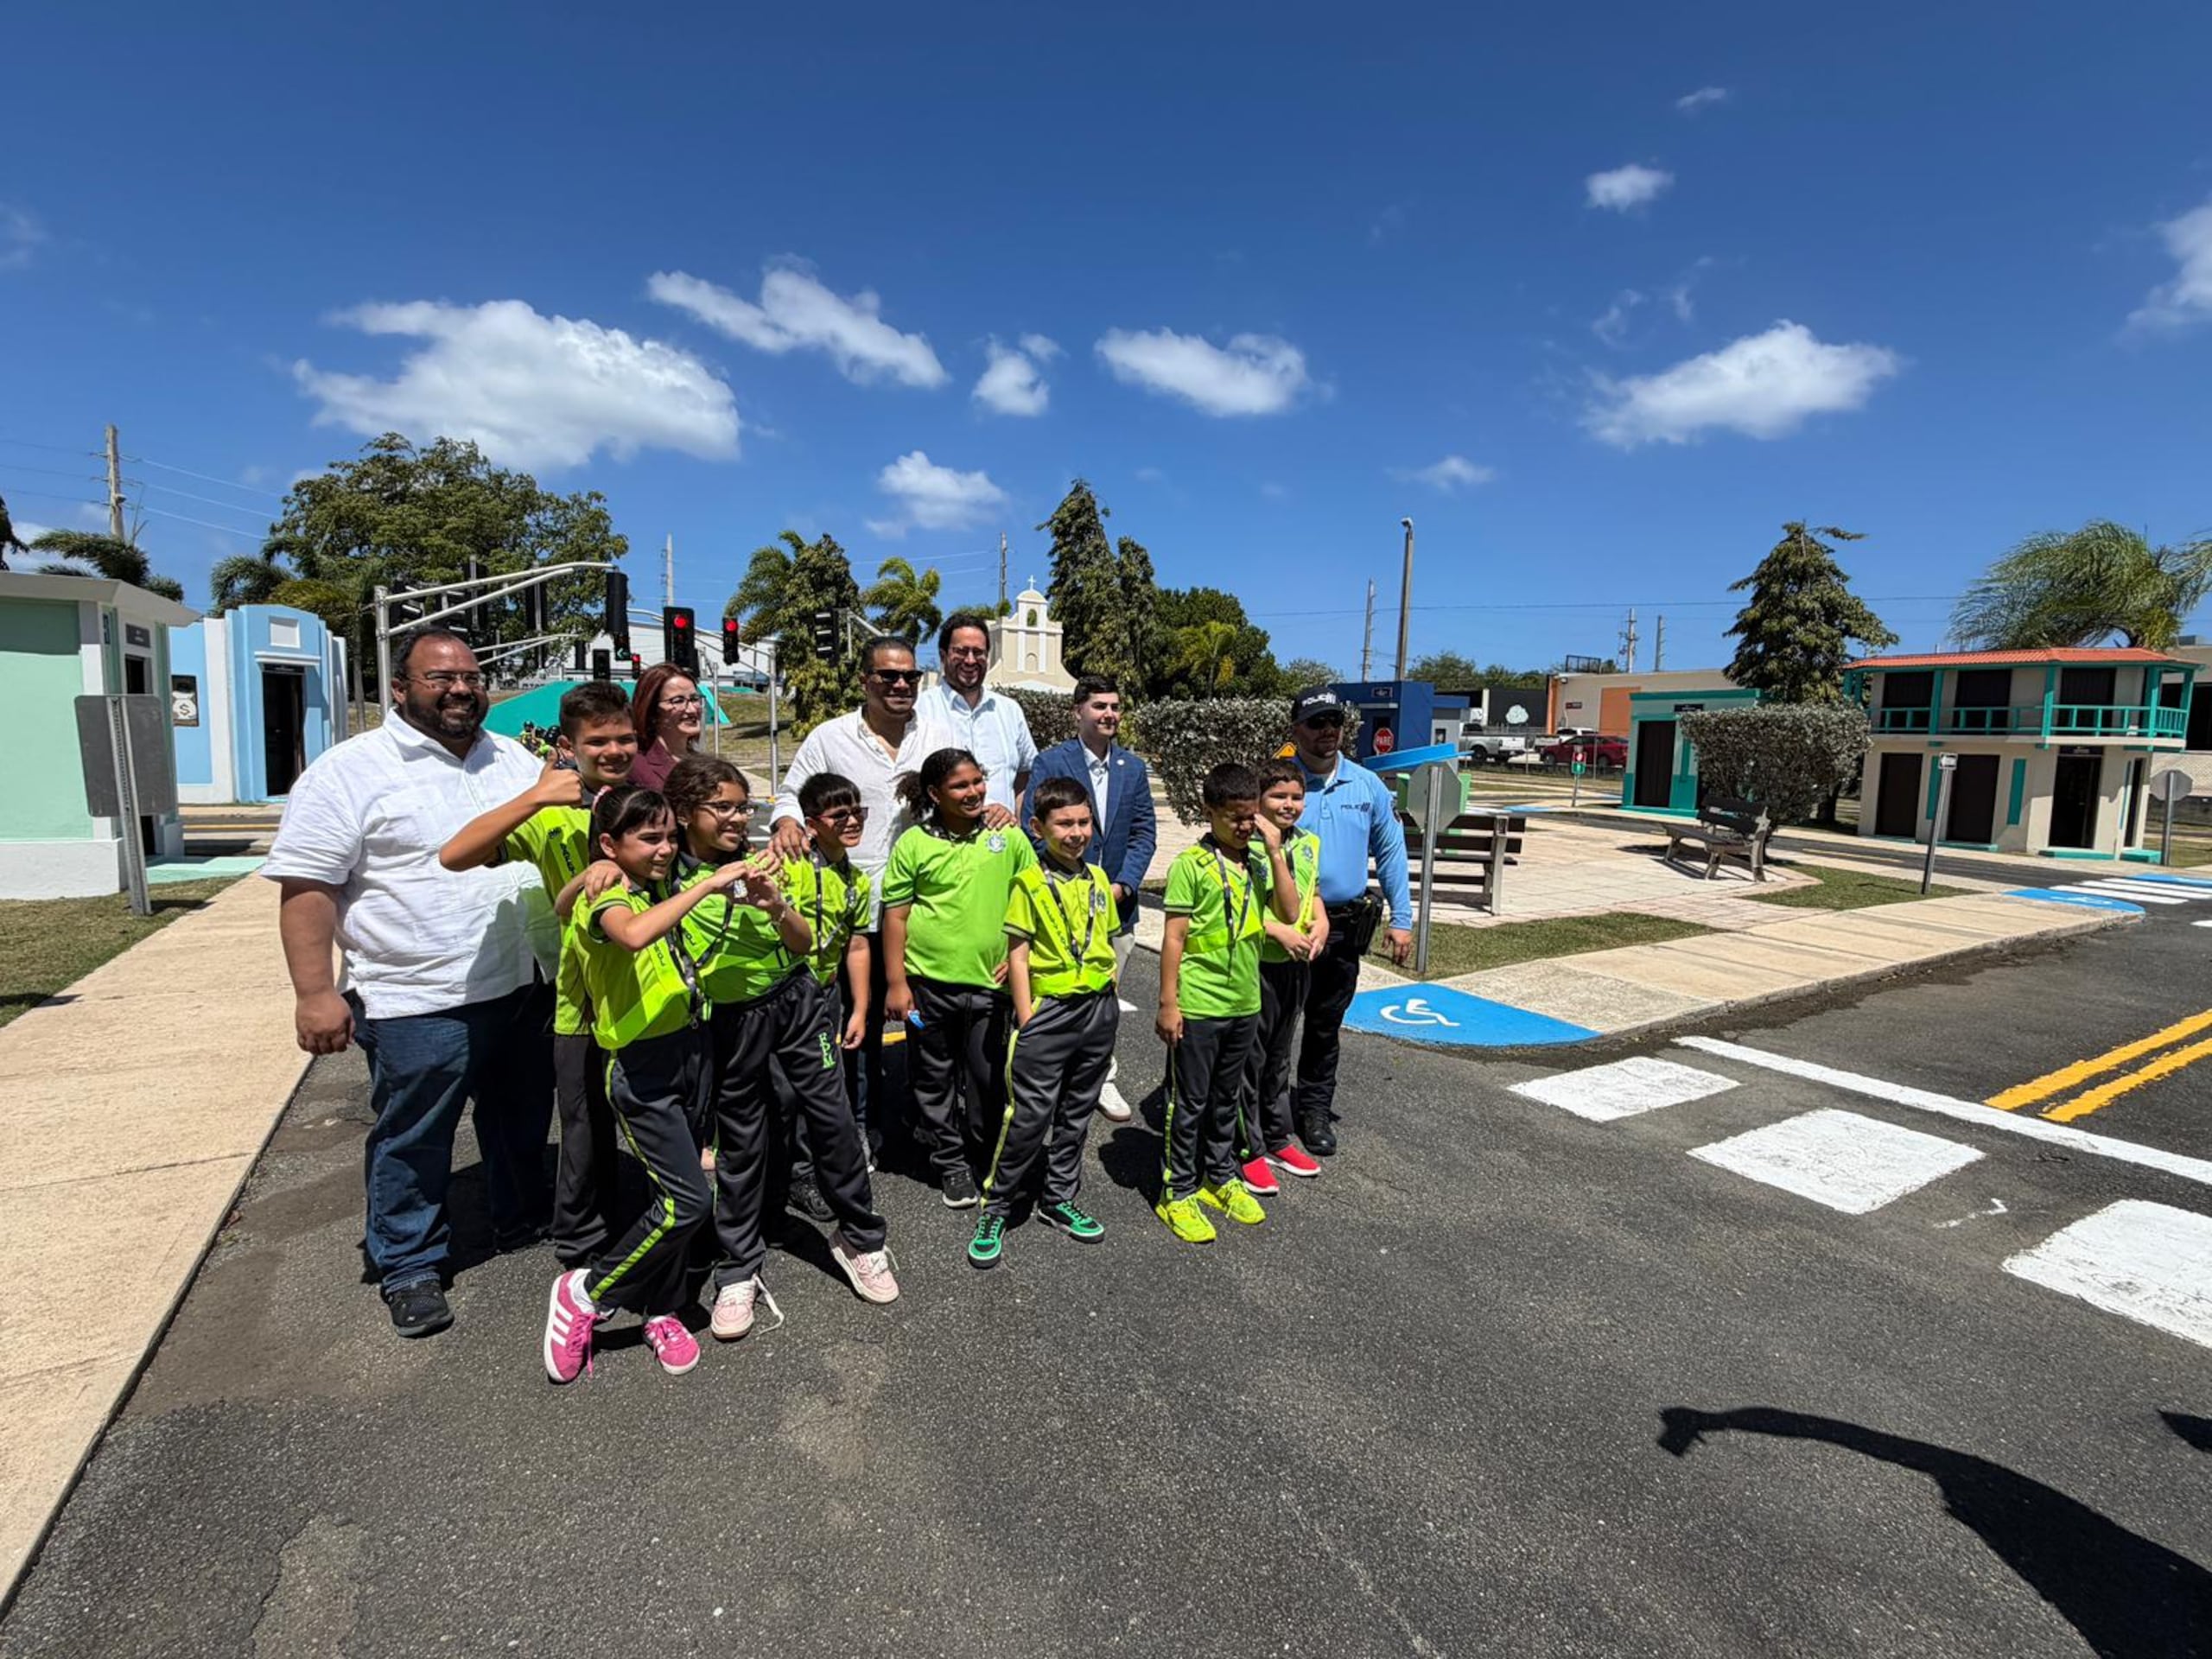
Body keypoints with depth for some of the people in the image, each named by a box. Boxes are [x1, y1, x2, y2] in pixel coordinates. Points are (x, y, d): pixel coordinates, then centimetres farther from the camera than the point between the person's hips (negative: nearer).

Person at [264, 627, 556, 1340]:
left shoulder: (515, 760, 8)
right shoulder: (351, 771, -9)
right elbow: (306, 886, -12)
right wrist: (314, 992, -15)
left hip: (525, 988, 6)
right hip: (417, 1002, -5)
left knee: (522, 1120, 21)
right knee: (412, 1142, 9)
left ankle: (523, 1219, 42)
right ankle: (409, 1267, 29)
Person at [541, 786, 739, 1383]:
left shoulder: (662, 893, 10)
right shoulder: (606, 901, -14)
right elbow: (633, 934, -39)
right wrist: (707, 885, -35)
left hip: (692, 1049, 7)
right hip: (643, 1068, -7)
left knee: (672, 1193, 14)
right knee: (688, 1200, -9)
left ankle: (662, 1310, 31)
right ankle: (586, 1293, 13)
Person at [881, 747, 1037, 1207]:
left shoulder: (1008, 837, 1)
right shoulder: (914, 843, -4)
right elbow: (895, 915, -2)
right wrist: (896, 983, -4)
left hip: (990, 982, 1)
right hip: (928, 982, -1)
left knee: (991, 1078, 10)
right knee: (935, 1080, 11)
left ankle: (979, 1152, 34)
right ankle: (951, 1163, 30)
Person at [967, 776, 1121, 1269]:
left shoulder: (1098, 879, 8)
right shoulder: (1029, 883, -8)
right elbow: (1017, 955, -8)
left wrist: (1106, 1004, 11)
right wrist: (1027, 1020, -11)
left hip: (1098, 1008, 6)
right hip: (1048, 1010, -5)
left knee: (1075, 1113, 15)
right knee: (1028, 1117, -3)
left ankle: (1059, 1200, 30)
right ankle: (994, 1209, 13)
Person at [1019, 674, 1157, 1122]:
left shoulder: (1133, 767, 7)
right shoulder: (1051, 762, -6)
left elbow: (1144, 833, 6)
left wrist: (1123, 886, -7)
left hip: (1116, 904, 4)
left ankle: (1098, 1079, 27)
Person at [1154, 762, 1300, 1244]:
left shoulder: (1258, 863, 6)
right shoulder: (1192, 864, -13)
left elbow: (1289, 912, -4)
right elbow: (1174, 937, -12)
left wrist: (1275, 852, -10)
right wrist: (1168, 1003, -13)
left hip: (1243, 1004, 6)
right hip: (1197, 1006, -6)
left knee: (1226, 1098, 20)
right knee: (1189, 1103, 6)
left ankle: (1221, 1178, 36)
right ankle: (1178, 1192, 20)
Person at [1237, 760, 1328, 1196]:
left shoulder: (1308, 843, 8)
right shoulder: (1246, 845, -16)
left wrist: (1321, 922, -1)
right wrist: (1278, 931, -22)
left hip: (1296, 965, 7)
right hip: (1254, 965, -7)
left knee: (1279, 1056, 20)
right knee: (1248, 1059, 5)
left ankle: (1277, 1139, 35)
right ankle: (1248, 1149, 18)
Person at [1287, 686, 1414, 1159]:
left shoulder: (1368, 786, 5)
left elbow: (1390, 853, 10)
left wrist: (1401, 919, 6)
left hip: (1345, 926, 4)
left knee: (1327, 1025, 18)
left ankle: (1315, 1108, 34)